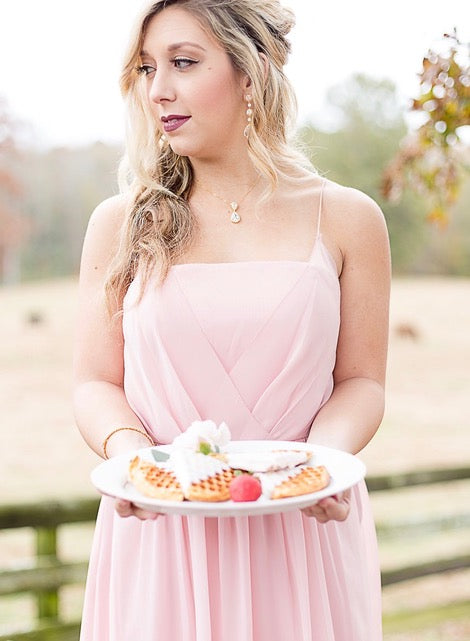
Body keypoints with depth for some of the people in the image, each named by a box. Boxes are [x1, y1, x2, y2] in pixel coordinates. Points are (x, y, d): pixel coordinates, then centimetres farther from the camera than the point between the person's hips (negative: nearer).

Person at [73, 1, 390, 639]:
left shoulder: (346, 219, 1)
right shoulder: (120, 225, 3)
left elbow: (360, 380, 3)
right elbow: (96, 383, 2)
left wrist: (327, 452, -16)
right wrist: (125, 446, -18)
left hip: (300, 532, 0)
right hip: (160, 532, 1)